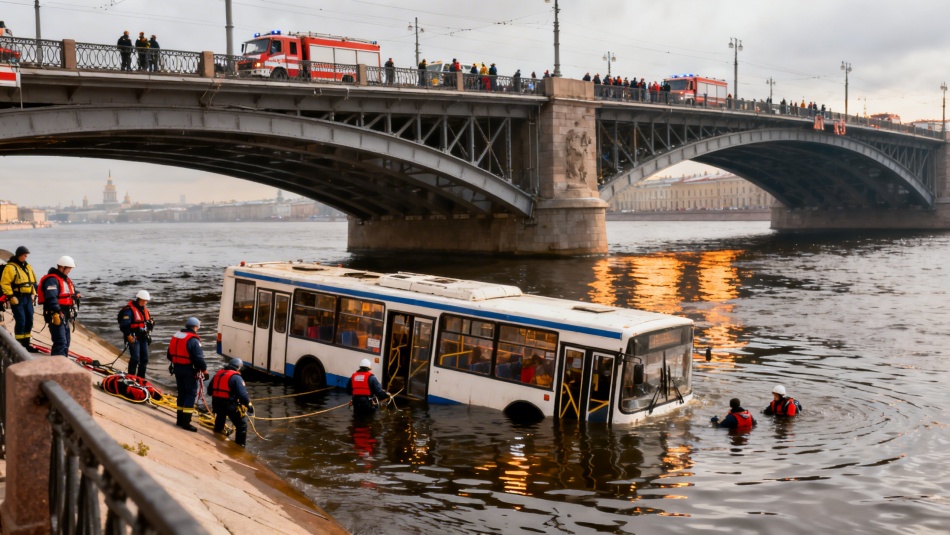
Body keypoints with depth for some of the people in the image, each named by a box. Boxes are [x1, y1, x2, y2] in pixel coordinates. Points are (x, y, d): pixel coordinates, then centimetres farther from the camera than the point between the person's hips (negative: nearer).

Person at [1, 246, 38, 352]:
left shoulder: (28, 267, 15)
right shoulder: (10, 267, -9)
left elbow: (33, 281, 24)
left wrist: (33, 293, 15)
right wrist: (11, 296, -18)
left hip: (28, 298, 7)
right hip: (17, 299, -7)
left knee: (29, 321, 9)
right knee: (20, 321, -10)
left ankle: (26, 343, 19)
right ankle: (19, 345, -2)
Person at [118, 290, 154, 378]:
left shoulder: (145, 310, 14)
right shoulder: (129, 310, -13)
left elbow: (149, 322, 25)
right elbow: (124, 325, -18)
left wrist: (151, 323, 3)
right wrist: (129, 337, -19)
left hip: (143, 338, 8)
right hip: (134, 338, -8)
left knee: (145, 359, 9)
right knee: (135, 358, -14)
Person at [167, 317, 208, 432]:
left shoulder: (176, 336, 9)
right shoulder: (193, 340, -17)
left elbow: (170, 354, 18)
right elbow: (199, 358, -21)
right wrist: (205, 370, -11)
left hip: (177, 368, 8)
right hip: (189, 370, -8)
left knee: (182, 393, 17)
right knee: (191, 394, -2)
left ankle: (180, 419, 22)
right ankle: (186, 422, -5)